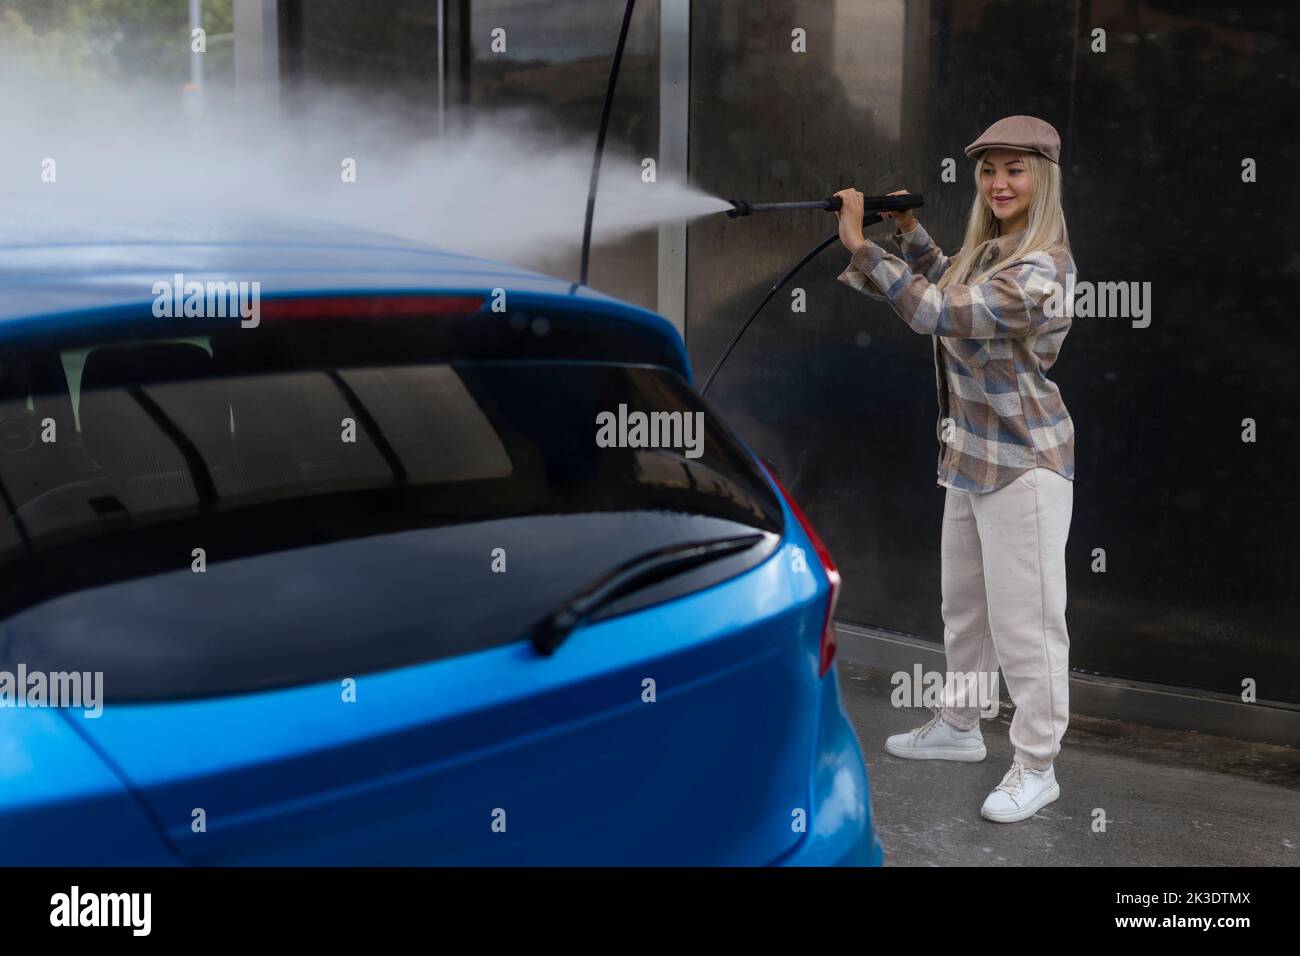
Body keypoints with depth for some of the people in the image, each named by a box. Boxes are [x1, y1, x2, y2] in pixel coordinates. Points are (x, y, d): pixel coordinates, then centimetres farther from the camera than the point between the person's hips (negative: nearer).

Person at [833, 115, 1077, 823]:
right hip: (972, 454, 10)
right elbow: (947, 288, 28)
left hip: (1023, 461, -10)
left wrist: (859, 245, -27)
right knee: (963, 604, 20)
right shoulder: (990, 249, 8)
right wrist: (909, 229, 13)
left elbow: (935, 313, -29)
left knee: (1023, 617, -1)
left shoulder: (1040, 269, -22)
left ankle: (1037, 767, 11)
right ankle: (959, 726, 36)